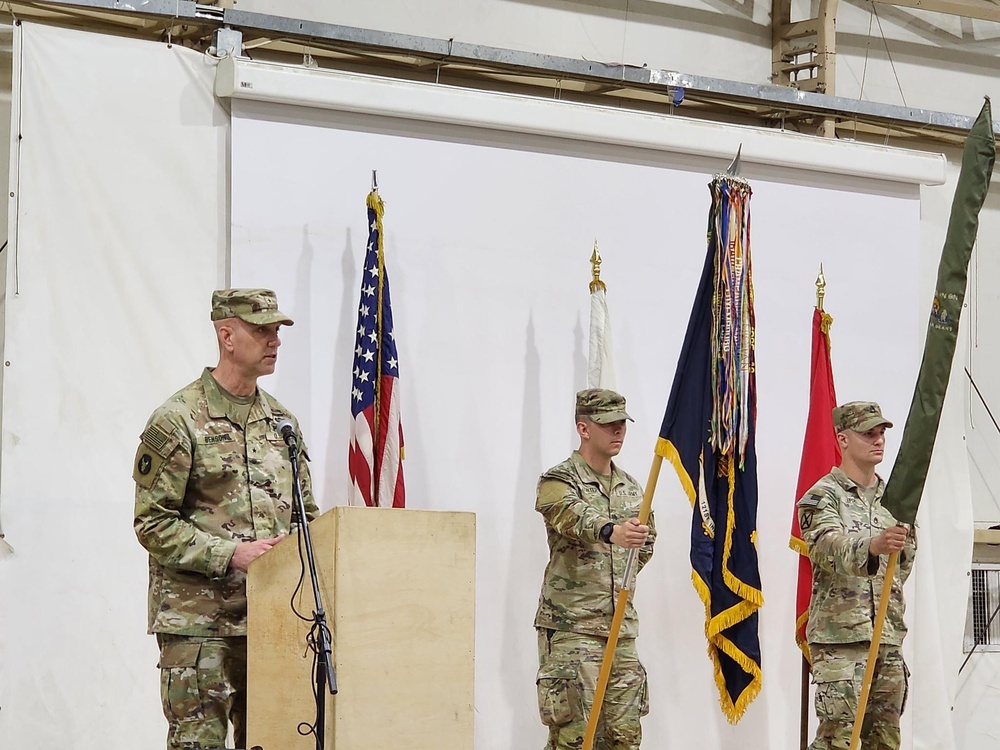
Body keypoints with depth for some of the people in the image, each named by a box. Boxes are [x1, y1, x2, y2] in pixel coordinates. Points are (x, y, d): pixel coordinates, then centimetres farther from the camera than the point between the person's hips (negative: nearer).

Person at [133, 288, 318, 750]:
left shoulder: (282, 421, 14)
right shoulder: (177, 421, -5)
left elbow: (305, 513, 22)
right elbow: (153, 524, -9)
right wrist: (230, 554, -18)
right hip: (198, 623, -6)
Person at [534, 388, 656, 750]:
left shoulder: (631, 489, 15)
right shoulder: (558, 481, -6)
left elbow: (646, 543, 31)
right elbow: (574, 517, -29)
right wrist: (610, 531, -50)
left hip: (621, 627, 6)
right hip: (570, 626, -6)